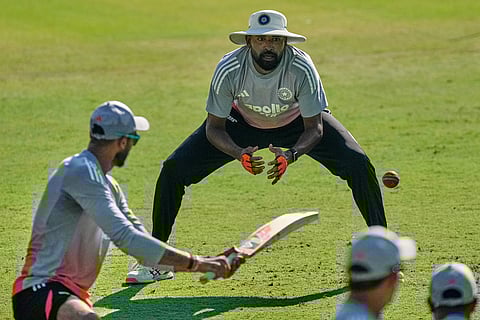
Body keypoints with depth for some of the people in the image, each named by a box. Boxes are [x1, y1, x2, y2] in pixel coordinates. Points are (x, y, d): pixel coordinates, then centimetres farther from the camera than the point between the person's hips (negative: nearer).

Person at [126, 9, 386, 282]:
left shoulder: (301, 67, -34)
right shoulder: (229, 68, -32)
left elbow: (314, 128, -27)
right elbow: (214, 127, -22)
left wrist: (291, 155, -48)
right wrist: (239, 155, -42)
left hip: (299, 121, 0)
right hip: (242, 123, 1)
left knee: (358, 164, -22)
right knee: (173, 170, -15)